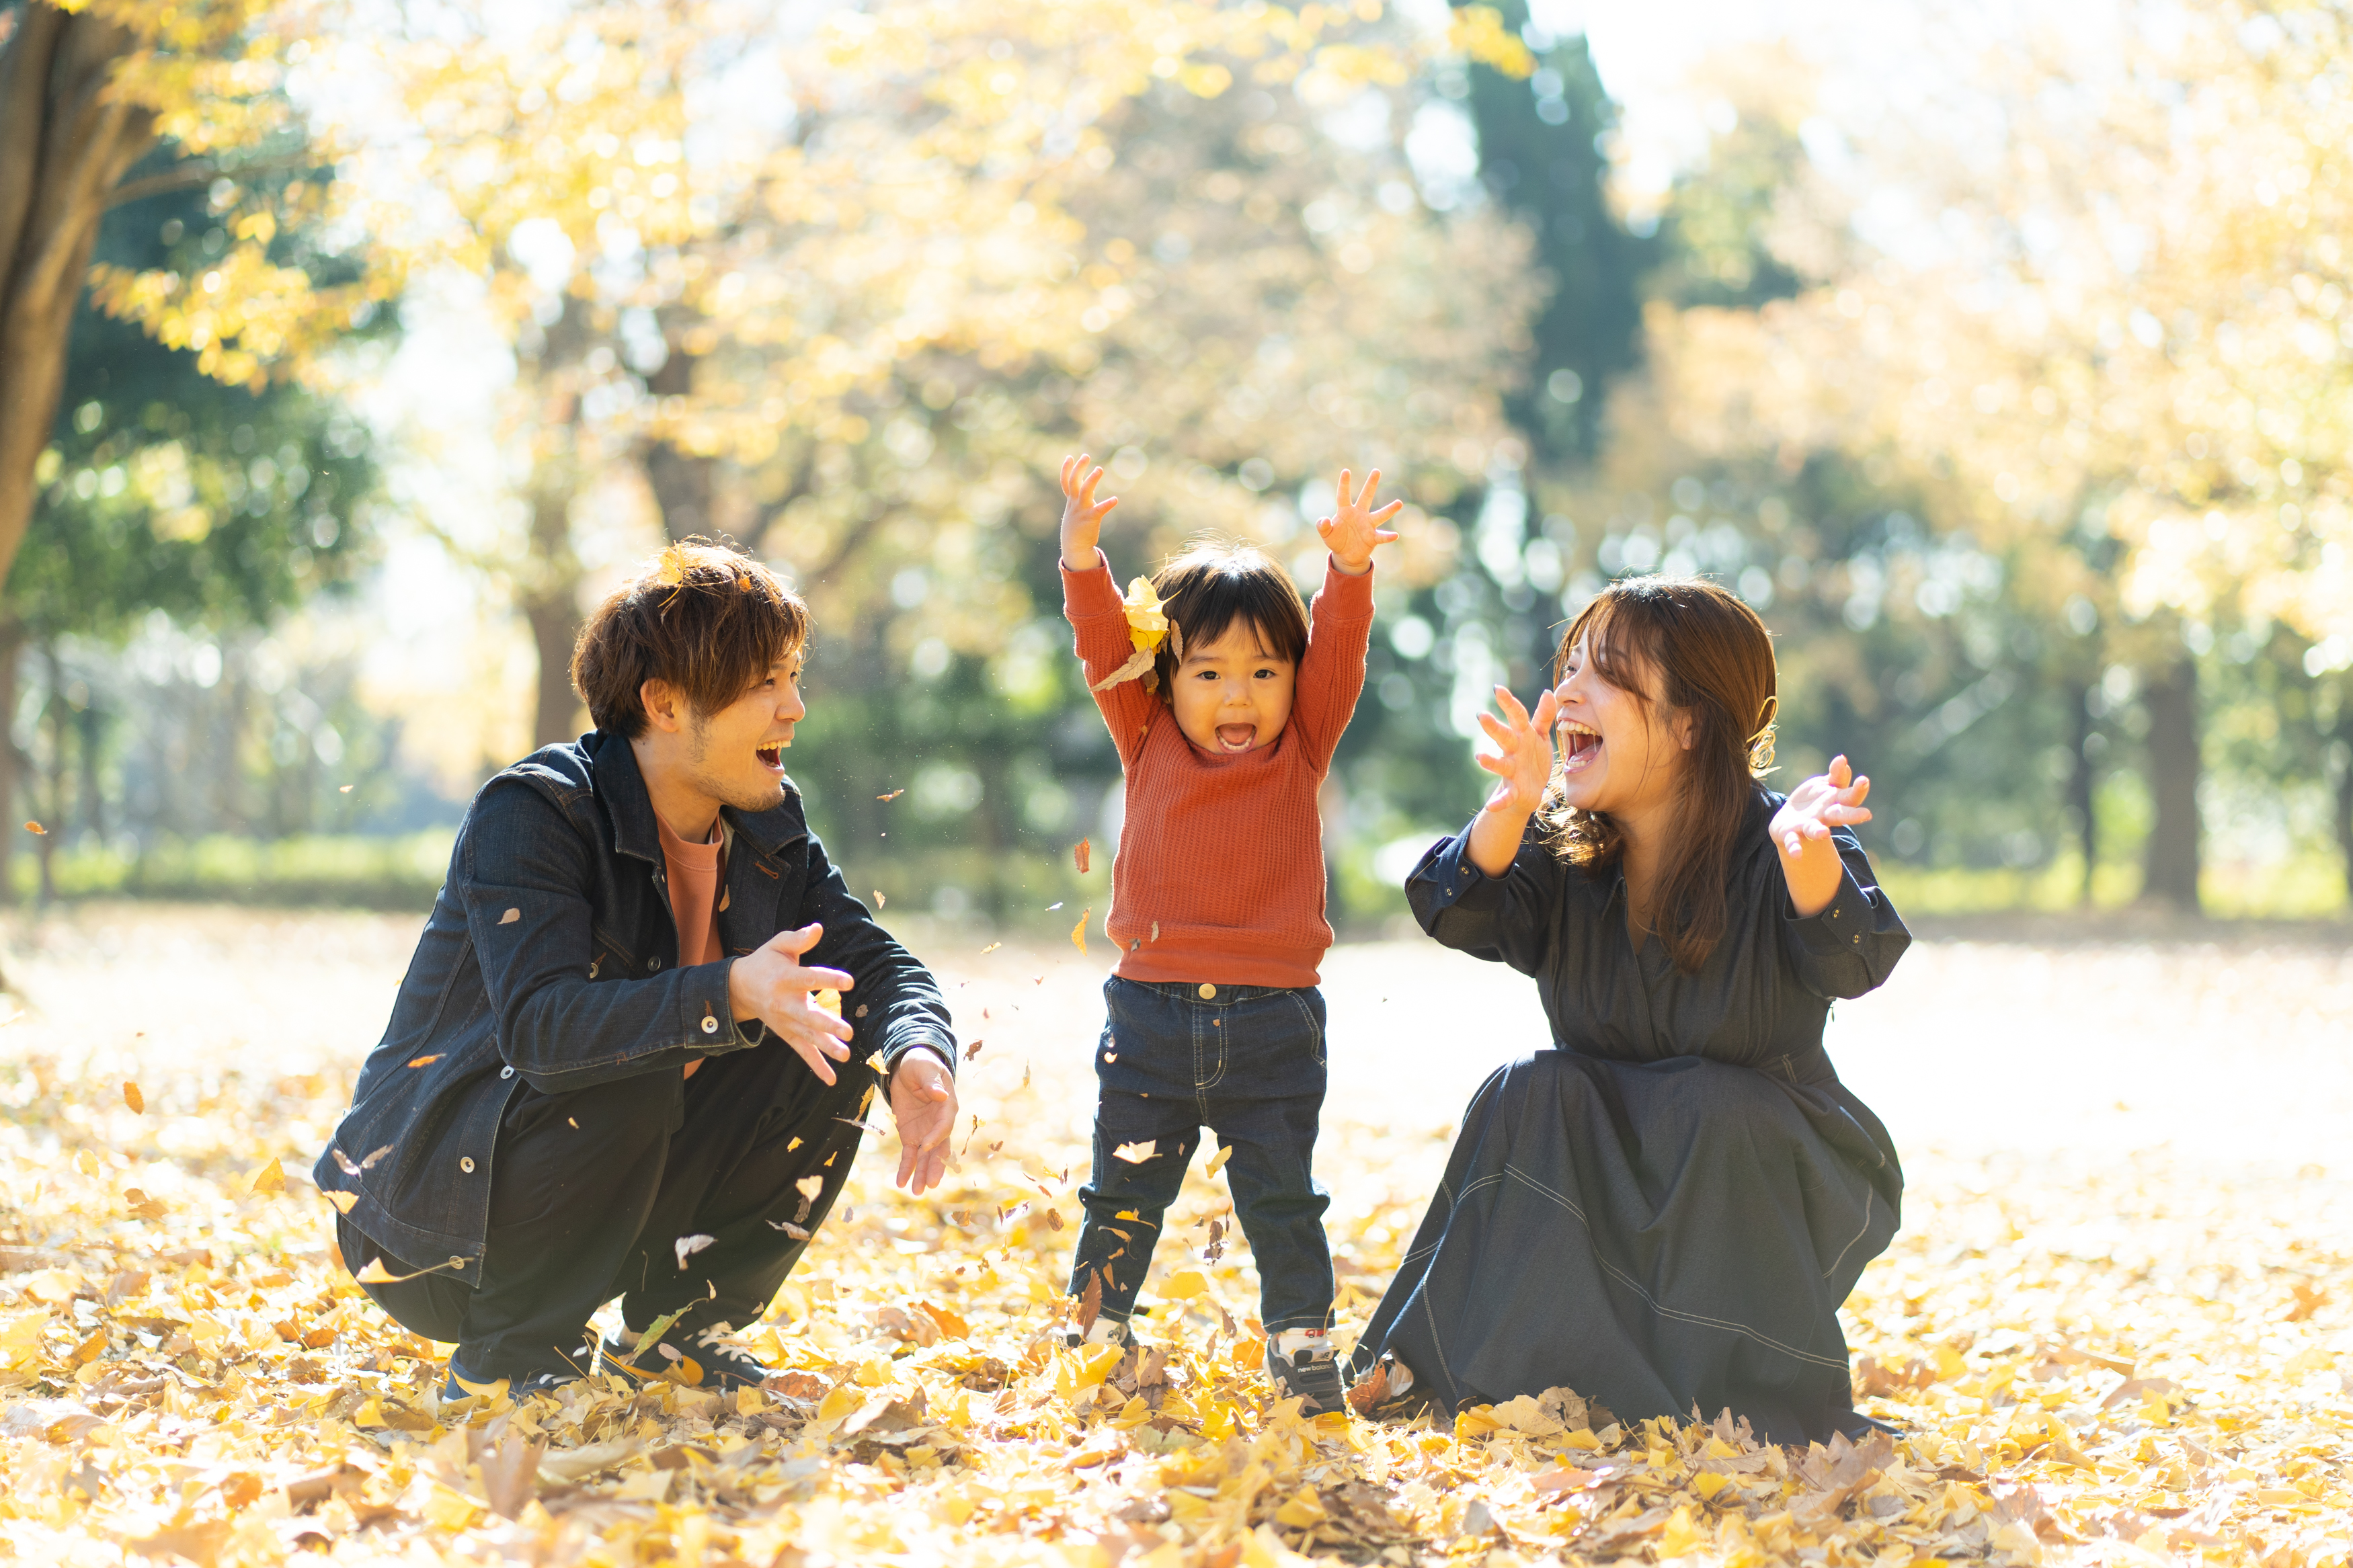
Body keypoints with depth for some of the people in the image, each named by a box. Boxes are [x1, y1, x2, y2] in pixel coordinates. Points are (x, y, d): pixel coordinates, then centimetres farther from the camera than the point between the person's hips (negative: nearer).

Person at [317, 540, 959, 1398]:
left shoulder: (768, 831, 1)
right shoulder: (531, 812, -21)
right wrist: (731, 996, -50)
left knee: (830, 1048, -8)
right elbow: (538, 1024, -35)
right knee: (625, 1080, -34)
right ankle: (505, 1357, -13)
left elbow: (879, 965, 0)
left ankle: (672, 1327, 5)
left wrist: (918, 1056, -25)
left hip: (614, 1202, 7)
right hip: (426, 1212, -7)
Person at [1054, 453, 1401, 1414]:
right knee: (1124, 1193, 11)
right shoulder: (1149, 743, 4)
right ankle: (1095, 1335, 24)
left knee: (1282, 1200, 5)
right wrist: (1082, 558, -22)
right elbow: (1106, 649, -7)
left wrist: (1350, 569, -26)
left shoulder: (1301, 752, 3)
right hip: (1151, 1015, 1)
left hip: (1271, 1022, -1)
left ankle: (1302, 1341, 16)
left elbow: (1338, 654, -8)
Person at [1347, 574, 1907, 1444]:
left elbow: (1848, 962, -37)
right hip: (1601, 1171, 4)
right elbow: (1462, 914, -23)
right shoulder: (1561, 852, -8)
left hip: (1756, 1154, -3)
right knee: (1527, 1095, -22)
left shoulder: (1769, 851, -20)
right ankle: (1443, 1363, -12)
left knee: (1717, 1111, -33)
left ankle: (1768, 1403, -17)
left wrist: (1808, 855, -59)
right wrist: (1509, 815, -43)